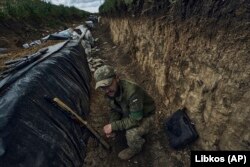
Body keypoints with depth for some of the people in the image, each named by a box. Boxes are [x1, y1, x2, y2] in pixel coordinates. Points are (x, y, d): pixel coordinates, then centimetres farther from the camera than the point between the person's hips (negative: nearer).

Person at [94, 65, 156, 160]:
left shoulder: (132, 91, -41)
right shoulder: (110, 92, -16)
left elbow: (135, 120, -35)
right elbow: (114, 110, 0)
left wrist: (113, 126, -30)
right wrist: (111, 126, -15)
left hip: (145, 117, -7)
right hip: (129, 114, 7)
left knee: (131, 133, -29)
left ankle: (135, 149, 8)